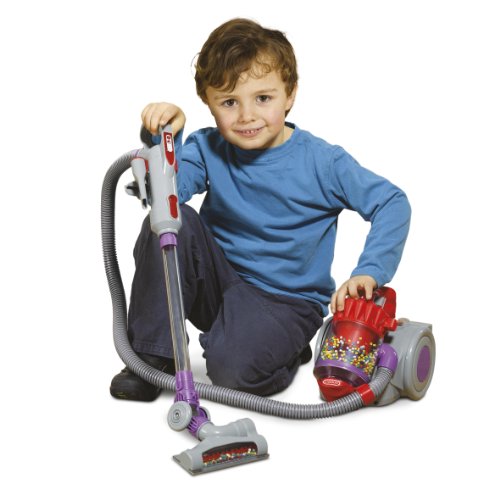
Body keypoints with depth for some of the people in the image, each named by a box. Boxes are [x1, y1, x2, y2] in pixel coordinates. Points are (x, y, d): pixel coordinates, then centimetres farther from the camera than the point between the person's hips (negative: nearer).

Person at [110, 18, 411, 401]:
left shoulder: (320, 161, -12)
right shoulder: (208, 149, -3)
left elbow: (392, 203, -13)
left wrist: (369, 272, -24)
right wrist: (166, 137, -32)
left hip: (285, 301, -3)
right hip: (219, 284, 4)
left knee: (232, 367, -31)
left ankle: (286, 350, 6)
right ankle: (154, 355, -11)